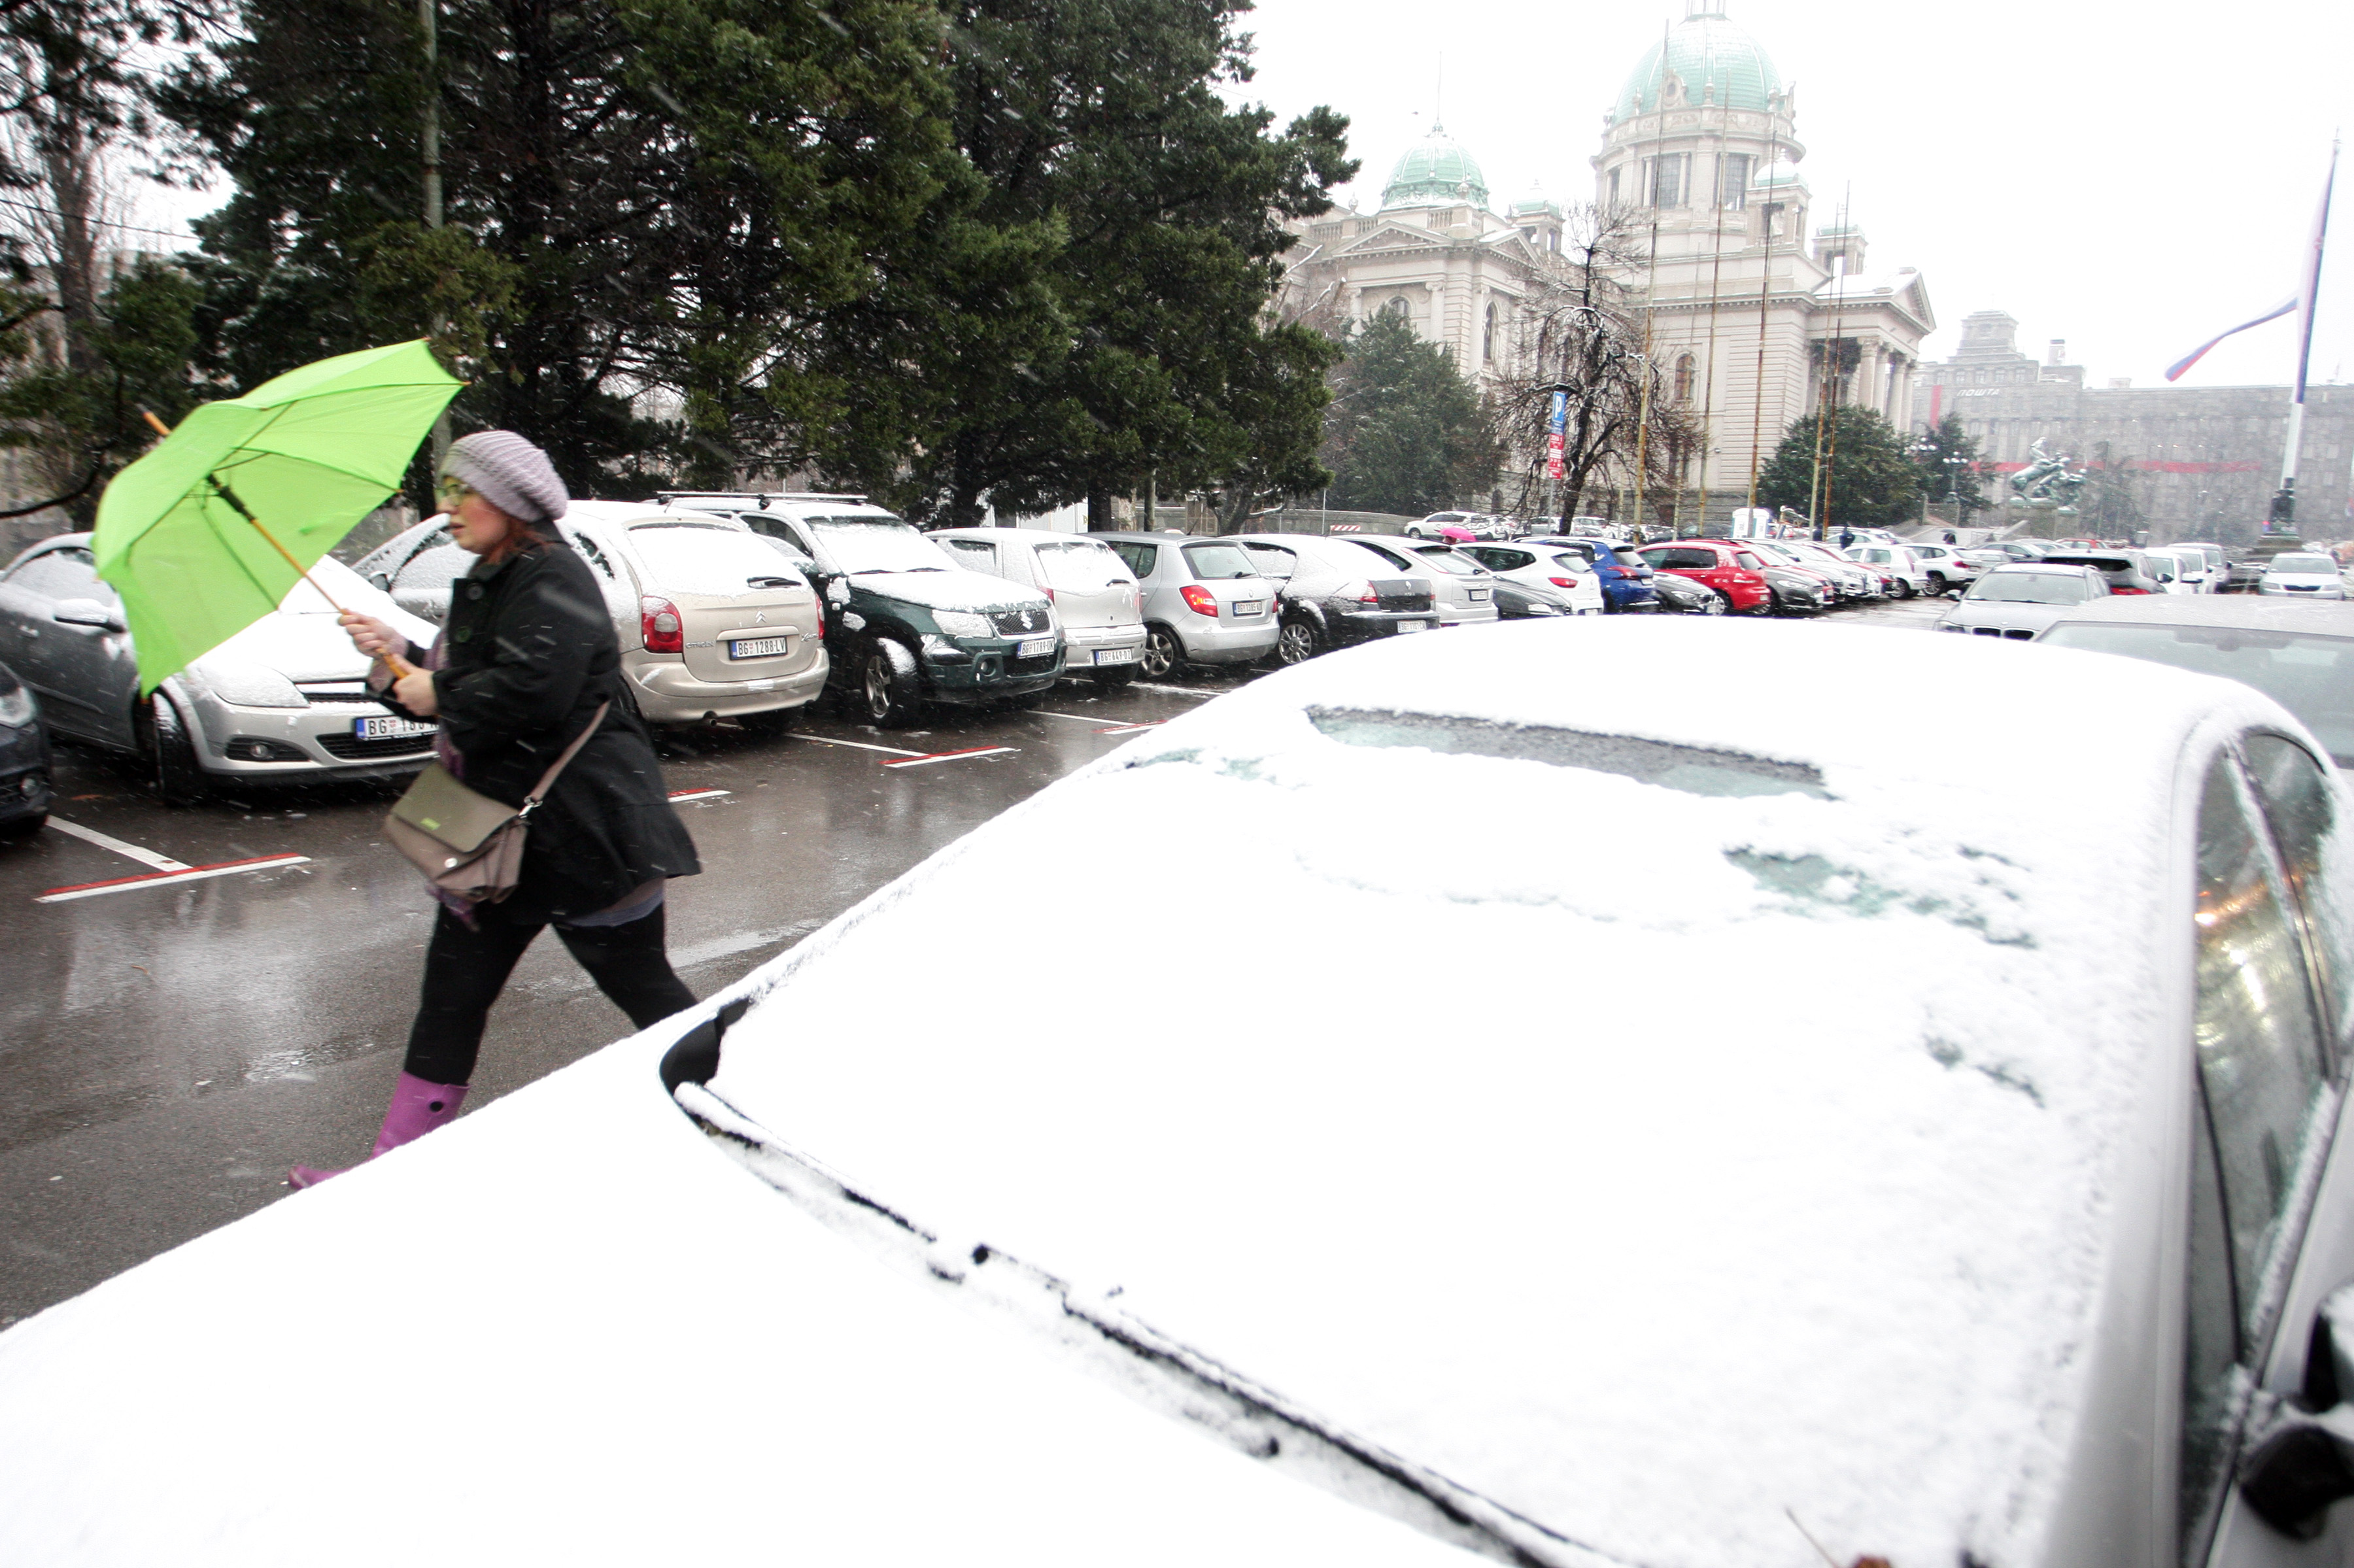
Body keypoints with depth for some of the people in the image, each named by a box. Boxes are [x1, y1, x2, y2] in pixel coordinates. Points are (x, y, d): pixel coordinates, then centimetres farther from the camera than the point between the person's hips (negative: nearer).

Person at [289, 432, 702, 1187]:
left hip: (579, 833, -10)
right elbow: (456, 685, 21)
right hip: (500, 828, 10)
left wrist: (440, 696, -14)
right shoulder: (485, 586, 16)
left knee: (644, 989, 3)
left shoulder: (552, 580, -15)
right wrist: (398, 657, 3)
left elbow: (529, 691, -29)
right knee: (451, 998, 12)